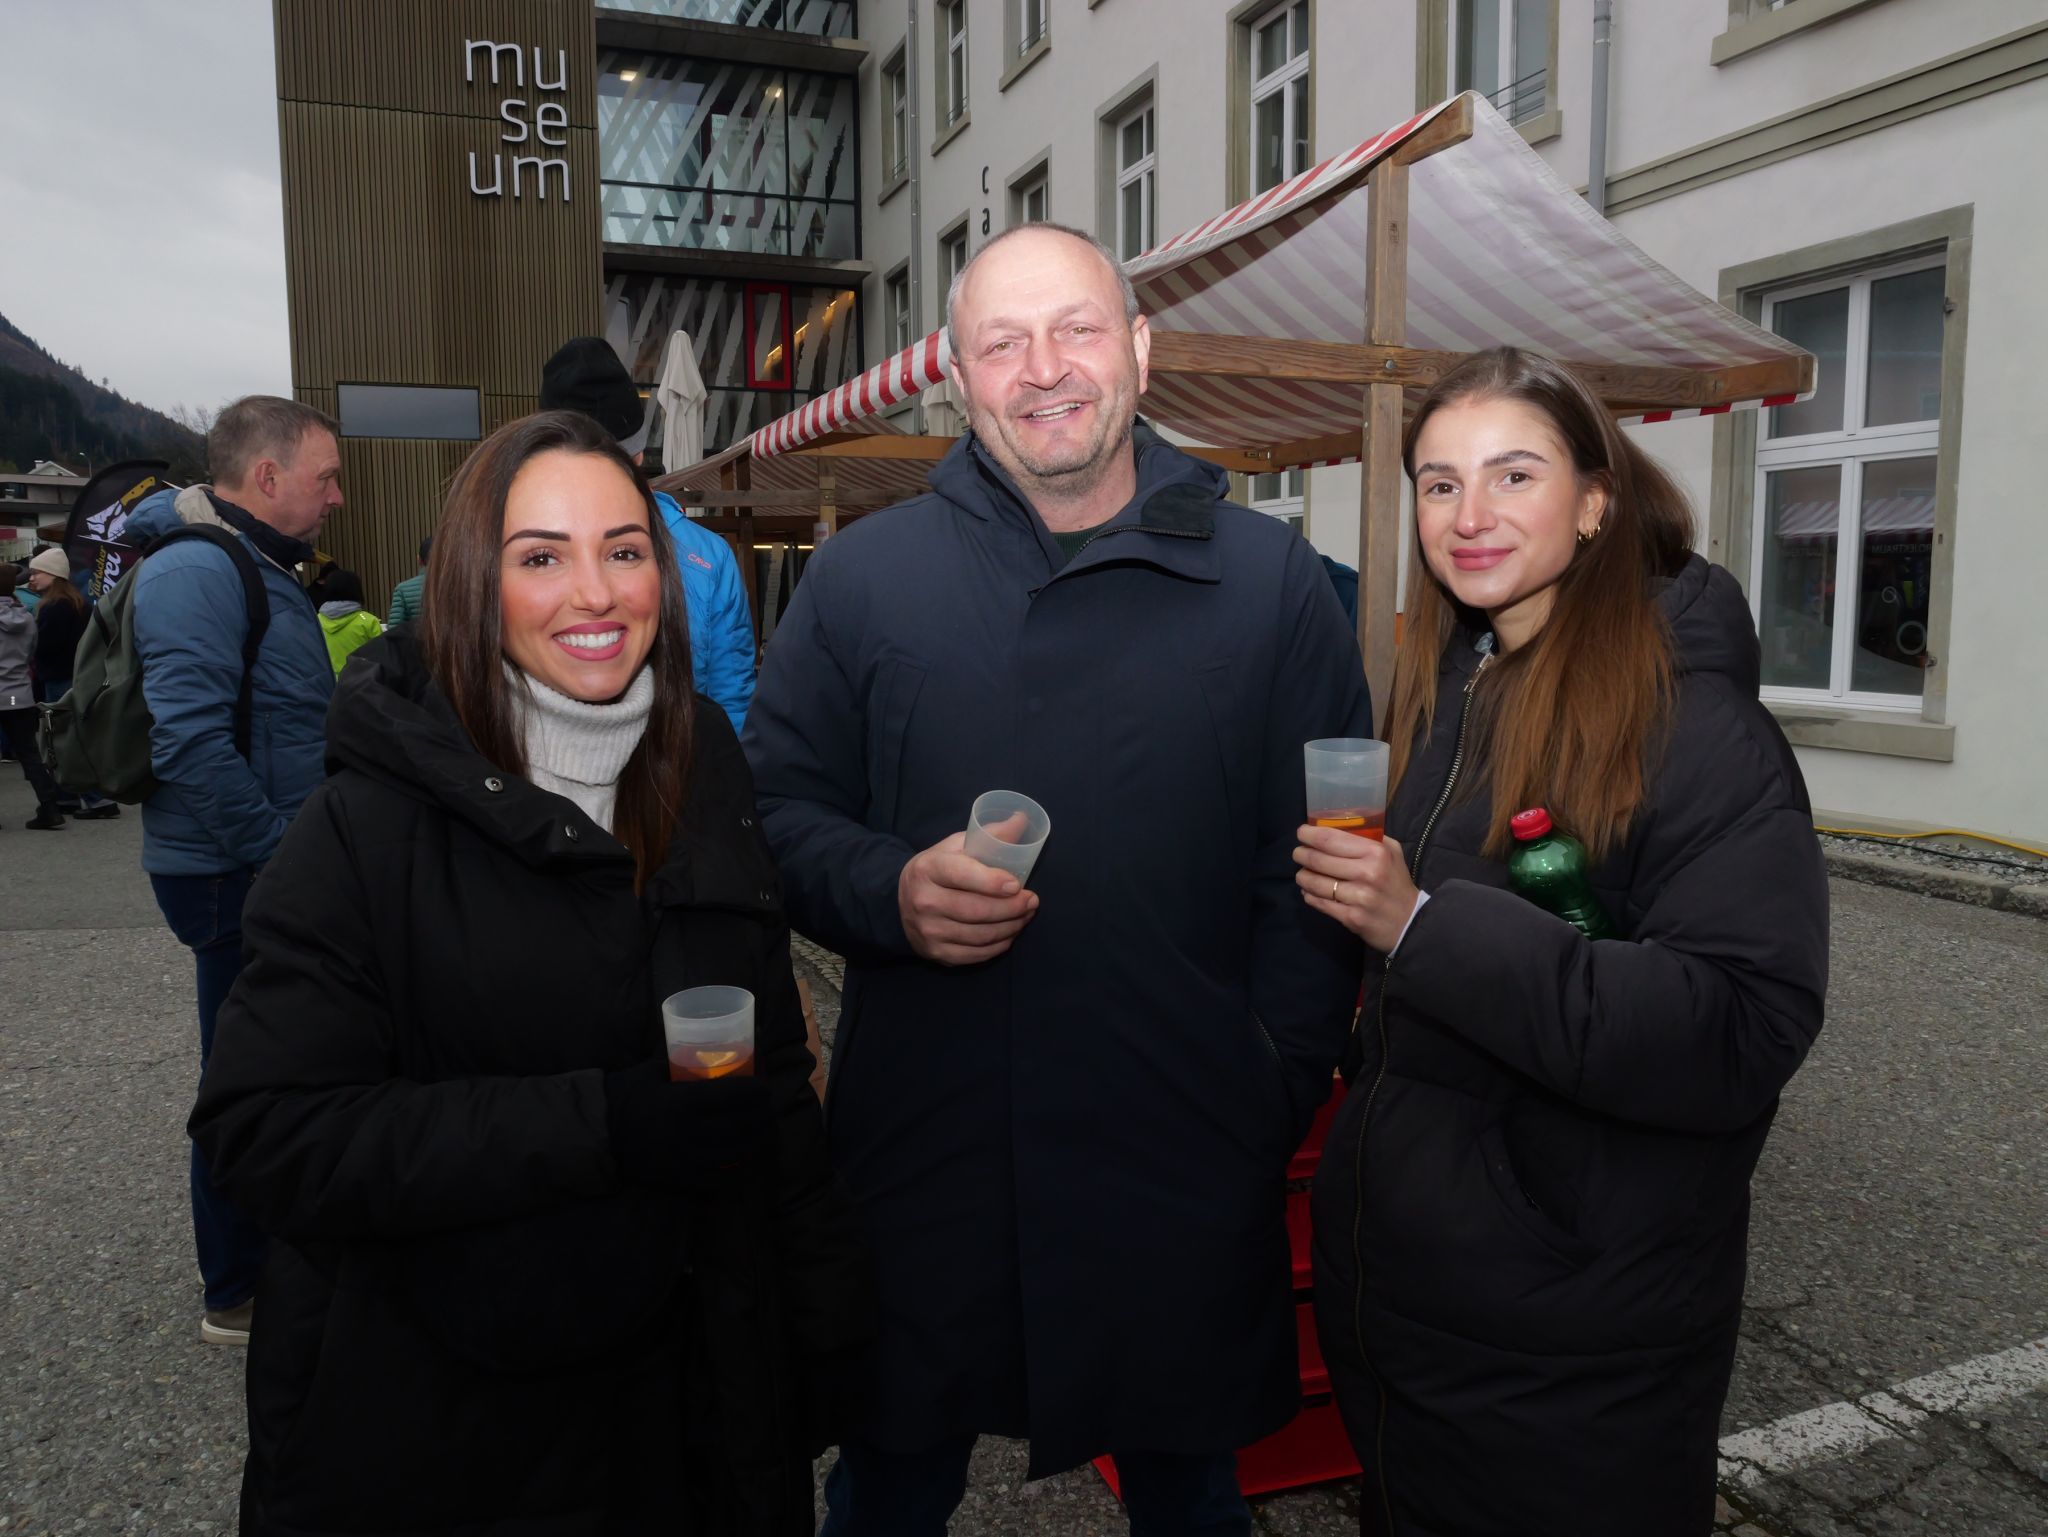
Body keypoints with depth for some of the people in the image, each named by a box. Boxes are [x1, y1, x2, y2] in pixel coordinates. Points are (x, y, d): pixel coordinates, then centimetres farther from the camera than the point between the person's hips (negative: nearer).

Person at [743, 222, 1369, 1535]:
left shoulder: (1272, 580, -1)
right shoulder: (863, 577, 0)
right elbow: (778, 809, 5)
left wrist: (1276, 1094, -6)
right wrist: (888, 889, -15)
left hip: (1186, 1178, 0)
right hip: (922, 1160, 1)